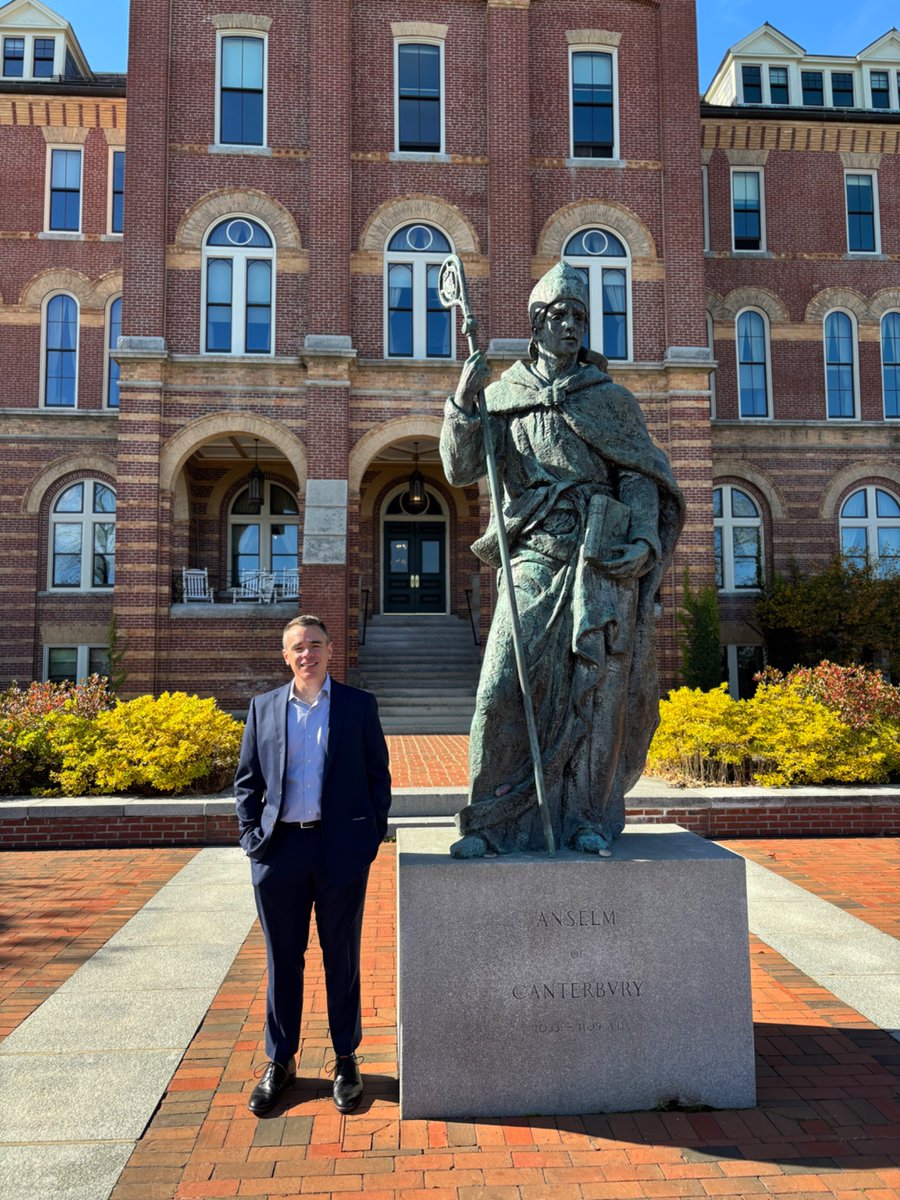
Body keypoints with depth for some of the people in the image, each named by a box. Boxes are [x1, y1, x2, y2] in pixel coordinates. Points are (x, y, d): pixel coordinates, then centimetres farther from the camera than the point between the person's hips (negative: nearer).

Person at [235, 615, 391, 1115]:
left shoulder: (359, 704, 2)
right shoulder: (264, 707, 7)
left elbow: (378, 774, 3)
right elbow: (247, 780, 10)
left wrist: (373, 832, -4)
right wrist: (252, 835, 0)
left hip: (342, 849, -1)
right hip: (280, 849, 2)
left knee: (342, 958, 10)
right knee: (283, 959, 12)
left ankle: (347, 1060, 26)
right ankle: (280, 1061, 28)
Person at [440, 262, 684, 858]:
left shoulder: (610, 398, 12)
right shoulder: (503, 396, 13)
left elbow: (641, 475, 8)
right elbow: (461, 469, 5)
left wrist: (644, 541, -6)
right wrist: (463, 403, -9)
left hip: (602, 562, 0)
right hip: (533, 560, 0)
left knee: (596, 686, 1)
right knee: (504, 687, -8)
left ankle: (587, 817, 14)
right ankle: (492, 820, 3)